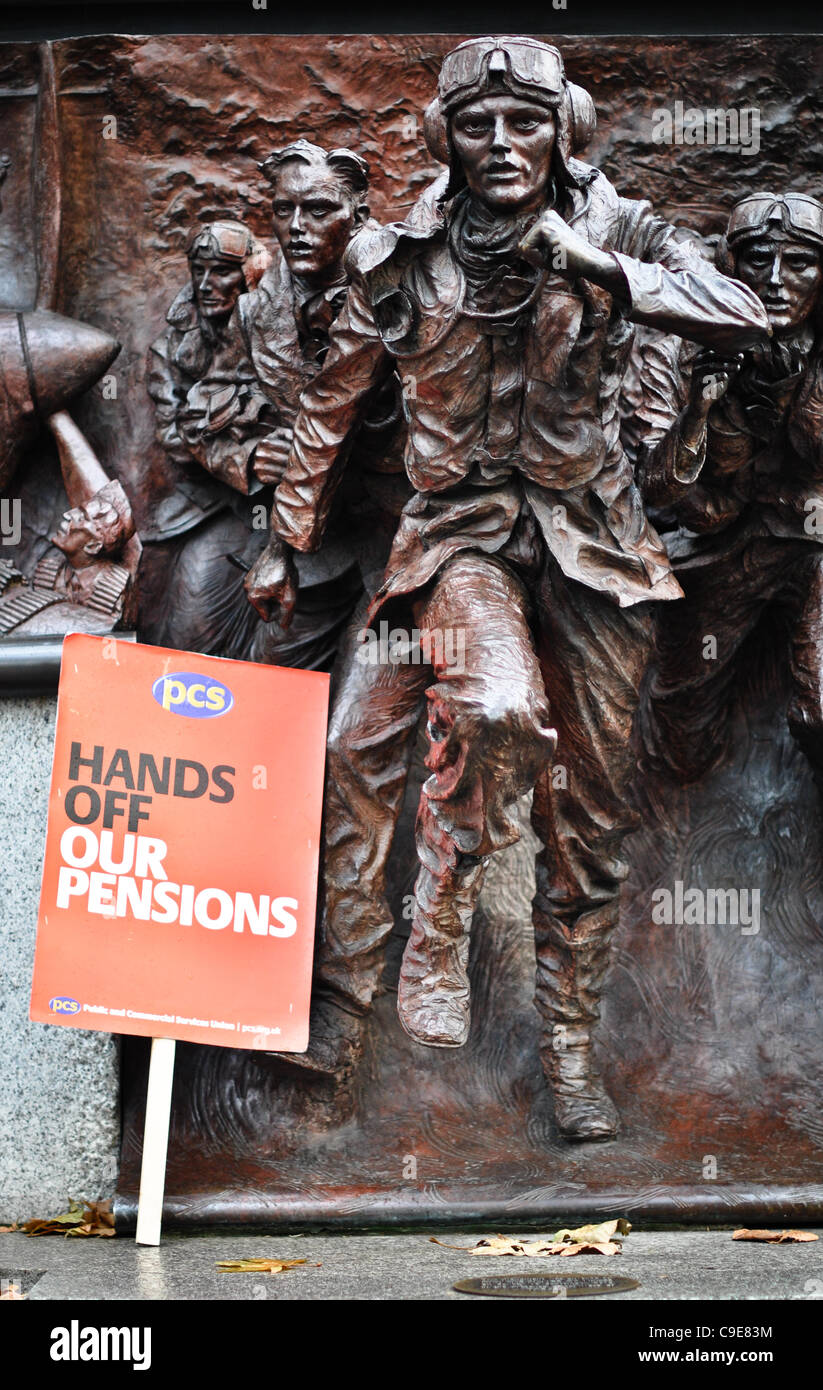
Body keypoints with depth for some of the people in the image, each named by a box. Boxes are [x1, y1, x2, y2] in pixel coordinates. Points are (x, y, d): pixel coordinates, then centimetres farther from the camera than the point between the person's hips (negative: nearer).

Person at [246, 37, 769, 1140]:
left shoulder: (611, 232, -2)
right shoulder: (407, 263, -3)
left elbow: (745, 322, -12)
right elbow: (330, 406, 8)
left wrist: (604, 271, -22)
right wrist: (285, 547, 13)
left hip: (589, 535, 2)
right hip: (462, 532, -2)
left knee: (593, 806, 5)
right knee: (498, 705, -34)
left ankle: (570, 1037, 22)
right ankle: (439, 924, -9)